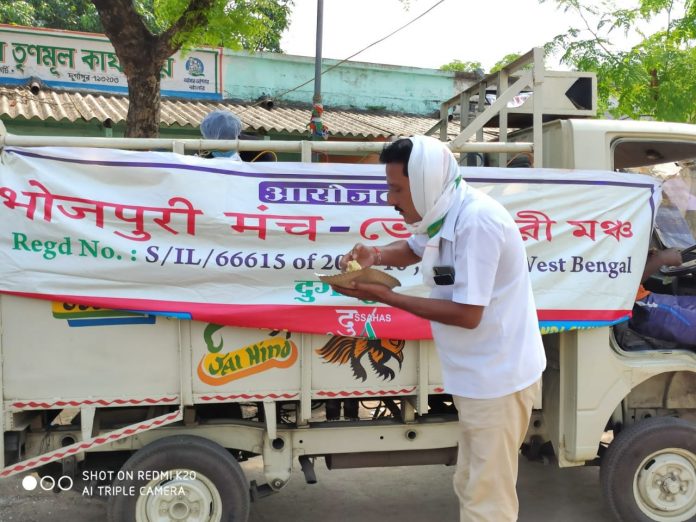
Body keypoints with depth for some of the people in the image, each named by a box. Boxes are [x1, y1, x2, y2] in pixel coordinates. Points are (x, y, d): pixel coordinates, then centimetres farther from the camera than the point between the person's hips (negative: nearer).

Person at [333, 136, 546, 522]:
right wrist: (375, 255, 1)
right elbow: (413, 250, 24)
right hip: (482, 374, 10)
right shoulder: (444, 213, 5)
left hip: (497, 377, -10)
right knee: (474, 486, 21)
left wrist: (387, 297, -22)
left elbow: (467, 314, -26)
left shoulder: (476, 221, -26)